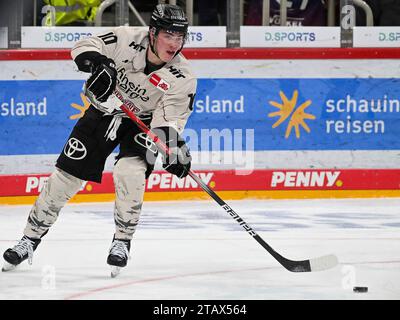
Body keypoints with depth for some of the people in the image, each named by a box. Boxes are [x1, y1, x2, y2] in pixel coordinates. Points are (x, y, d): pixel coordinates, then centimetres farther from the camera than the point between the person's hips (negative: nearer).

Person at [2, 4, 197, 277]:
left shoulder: (183, 79, -24)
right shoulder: (127, 40, -24)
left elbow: (167, 123, -23)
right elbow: (85, 46, -17)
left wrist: (175, 149, -42)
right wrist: (98, 63, -38)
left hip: (142, 124, -1)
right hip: (104, 111, 1)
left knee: (129, 173, -27)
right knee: (67, 175, -2)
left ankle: (122, 242, -5)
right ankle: (31, 239, 12)